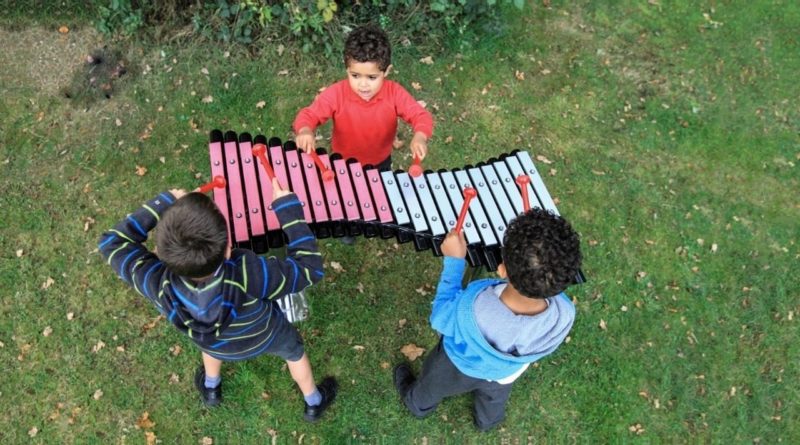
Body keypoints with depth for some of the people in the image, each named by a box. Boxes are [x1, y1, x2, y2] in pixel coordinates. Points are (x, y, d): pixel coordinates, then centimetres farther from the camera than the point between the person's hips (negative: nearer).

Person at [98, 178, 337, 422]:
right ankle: (314, 403, 59)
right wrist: (287, 207, -37)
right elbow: (309, 267, -35)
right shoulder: (249, 276, -51)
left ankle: (211, 389, 69)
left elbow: (112, 242, -24)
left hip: (216, 345, 2)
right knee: (294, 352, 32)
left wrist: (163, 203, -28)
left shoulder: (159, 285, -42)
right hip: (264, 337, -2)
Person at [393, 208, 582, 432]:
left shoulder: (475, 307, -50)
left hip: (457, 367, -2)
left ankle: (418, 405, 65)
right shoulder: (564, 314, -40)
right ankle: (488, 421, 71)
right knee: (494, 397, 39)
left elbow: (440, 319, -26)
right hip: (505, 373, 3)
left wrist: (454, 261, -25)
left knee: (431, 387, 34)